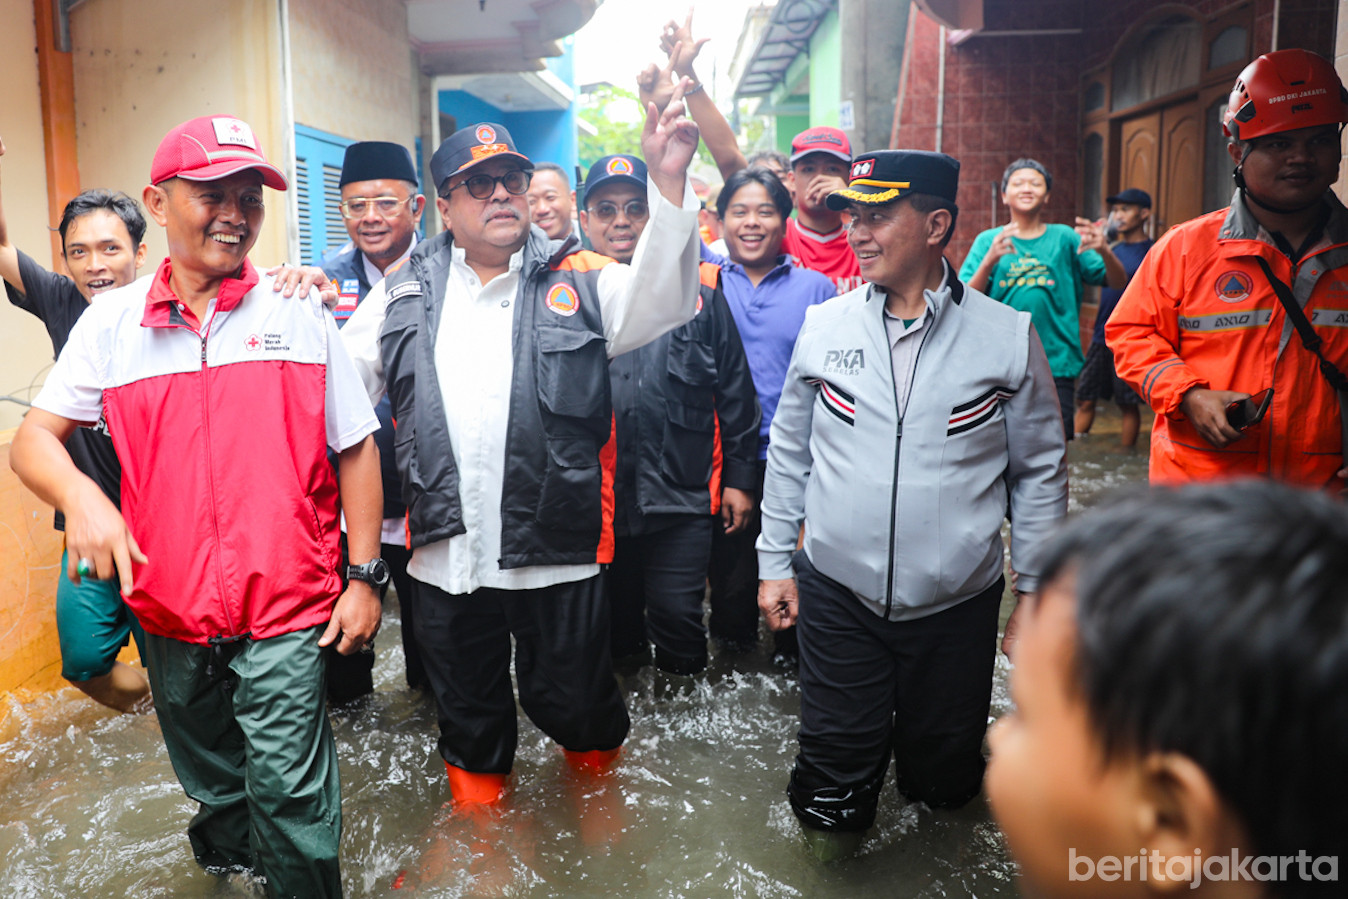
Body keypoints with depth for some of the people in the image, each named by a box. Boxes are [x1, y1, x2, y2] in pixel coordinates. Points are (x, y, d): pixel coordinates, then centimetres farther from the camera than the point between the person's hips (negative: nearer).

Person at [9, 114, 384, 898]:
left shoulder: (300, 311, -2)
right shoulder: (112, 322, 2)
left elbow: (356, 448, 0)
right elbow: (34, 437, 3)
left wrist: (365, 576, -3)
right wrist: (80, 495, -19)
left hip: (285, 608, -3)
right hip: (171, 611, 3)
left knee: (288, 794, -3)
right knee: (214, 789, 22)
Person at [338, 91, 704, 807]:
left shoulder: (575, 281, 0)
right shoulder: (404, 294, 8)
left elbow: (661, 299, -16)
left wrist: (669, 182, -29)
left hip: (557, 551, -2)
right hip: (445, 553, 3)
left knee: (577, 705, 16)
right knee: (468, 713, 22)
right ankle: (478, 809, 50)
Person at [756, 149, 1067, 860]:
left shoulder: (1008, 336, -5)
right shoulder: (824, 326, -1)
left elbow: (1040, 471, 3)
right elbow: (788, 453, 7)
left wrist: (1036, 591, 4)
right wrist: (775, 562, 7)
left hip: (958, 602, 0)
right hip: (836, 593, 1)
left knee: (944, 777, 16)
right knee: (835, 764, 8)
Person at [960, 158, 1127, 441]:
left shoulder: (1064, 238, 8)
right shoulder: (988, 240, 8)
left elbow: (1118, 282, 3)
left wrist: (1104, 252, -18)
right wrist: (990, 261, -22)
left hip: (1055, 363, 0)